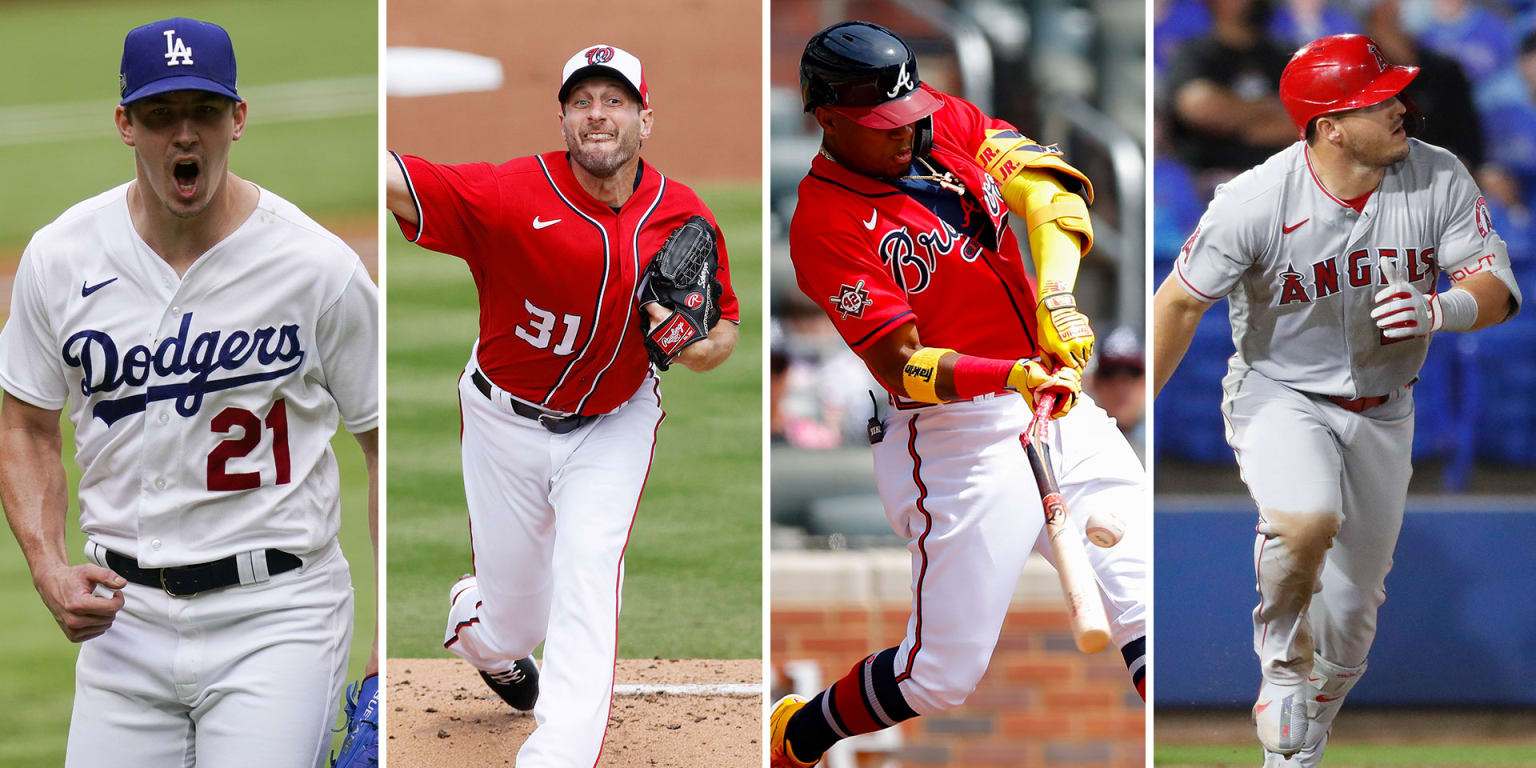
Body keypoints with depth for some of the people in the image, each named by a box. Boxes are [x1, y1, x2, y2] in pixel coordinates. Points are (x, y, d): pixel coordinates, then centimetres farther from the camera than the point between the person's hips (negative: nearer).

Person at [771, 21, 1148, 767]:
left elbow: (1053, 187, -5)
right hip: (958, 442, -6)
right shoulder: (825, 224, -16)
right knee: (943, 672, -1)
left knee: (1145, 594, -4)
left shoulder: (946, 121, 3)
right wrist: (1014, 377, -37)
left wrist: (1057, 297, -22)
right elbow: (903, 368, -22)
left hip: (1055, 400, 6)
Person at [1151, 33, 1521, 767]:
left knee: (1352, 615, 11)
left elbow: (1498, 289, -13)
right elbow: (1180, 303, -12)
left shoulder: (1440, 180, -15)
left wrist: (1437, 310, -35)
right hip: (1278, 396, -4)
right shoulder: (1254, 202, -23)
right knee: (1306, 520, -35)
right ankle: (1283, 664, -6)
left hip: (1381, 416, 4)